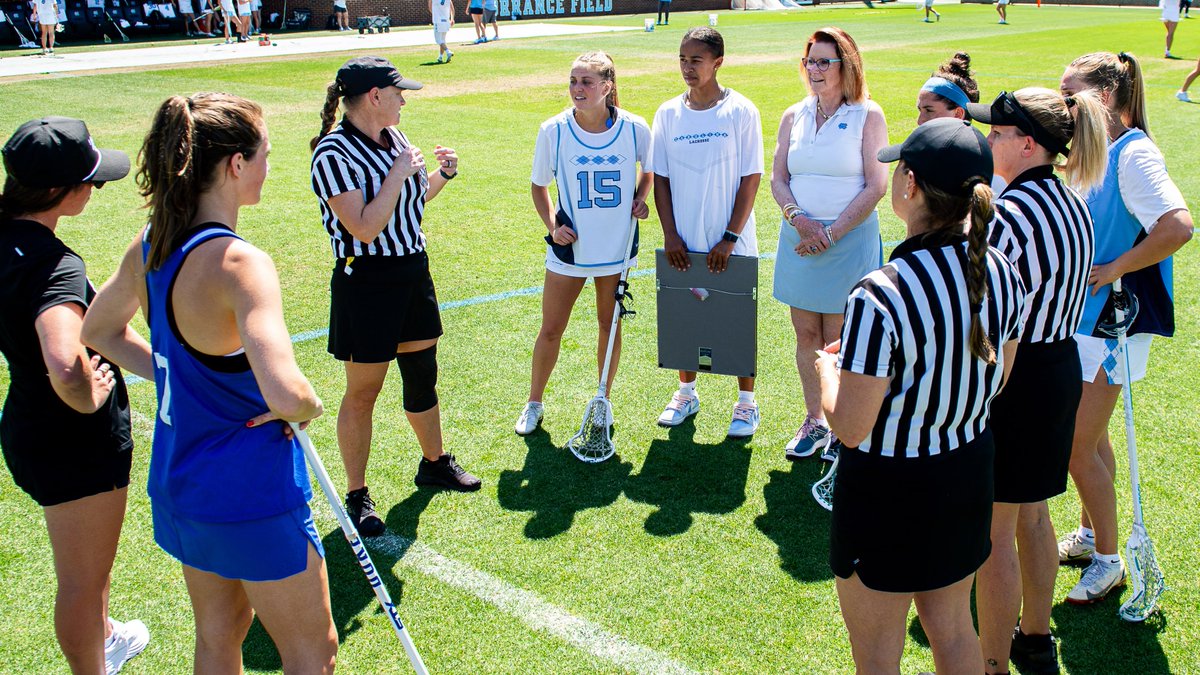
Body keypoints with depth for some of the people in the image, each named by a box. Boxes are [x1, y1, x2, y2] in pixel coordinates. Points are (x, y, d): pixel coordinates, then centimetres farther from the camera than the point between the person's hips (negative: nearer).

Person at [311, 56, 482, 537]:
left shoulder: (395, 138, 7)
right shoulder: (334, 152, -18)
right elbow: (365, 228, -25)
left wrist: (442, 175, 5)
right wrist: (399, 175, -20)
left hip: (413, 269, 8)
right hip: (366, 281, -8)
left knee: (423, 376, 19)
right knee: (362, 392, 3)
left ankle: (435, 463, 39)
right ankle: (357, 496, 17)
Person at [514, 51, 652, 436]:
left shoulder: (634, 129, -11)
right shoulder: (553, 131, -11)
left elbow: (650, 170, 10)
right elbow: (539, 185, 3)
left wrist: (641, 199, -8)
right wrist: (552, 225, -10)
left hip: (617, 245, 1)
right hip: (570, 246, 0)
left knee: (610, 325, 13)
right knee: (551, 330, 7)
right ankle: (534, 404, 27)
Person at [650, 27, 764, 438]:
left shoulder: (740, 111, -7)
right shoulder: (668, 114, 2)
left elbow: (751, 179, -8)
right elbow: (660, 178, 5)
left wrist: (729, 238, -12)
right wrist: (670, 235, -3)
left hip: (731, 244, -3)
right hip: (683, 243, 3)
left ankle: (746, 402, 20)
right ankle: (686, 393, 31)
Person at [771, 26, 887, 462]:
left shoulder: (867, 116, -4)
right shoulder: (794, 117, 9)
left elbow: (876, 186, -9)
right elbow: (778, 179, 7)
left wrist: (832, 234, -14)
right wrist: (798, 219, -12)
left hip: (849, 242, -4)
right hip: (798, 241, 4)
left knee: (838, 342, 1)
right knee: (806, 336, 10)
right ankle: (813, 422, 25)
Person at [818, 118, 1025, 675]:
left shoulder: (879, 296, -30)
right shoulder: (1004, 276, -7)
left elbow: (850, 427, -23)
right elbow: (996, 379, 7)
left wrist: (829, 368, -5)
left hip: (887, 490, -6)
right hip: (968, 473, 7)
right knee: (952, 626, 27)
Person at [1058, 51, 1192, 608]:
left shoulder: (1133, 153, -19)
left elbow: (1178, 226, -32)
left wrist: (1113, 269, -23)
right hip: (1084, 313, 9)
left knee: (1077, 446, -3)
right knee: (1087, 436, 19)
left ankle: (1108, 560, 14)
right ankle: (1090, 534, 36)